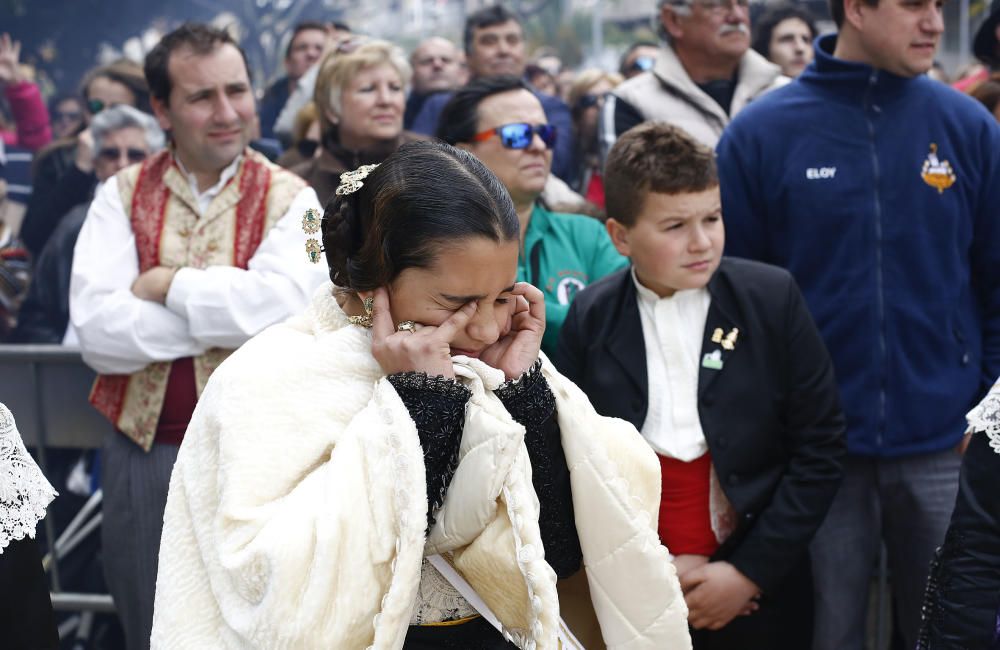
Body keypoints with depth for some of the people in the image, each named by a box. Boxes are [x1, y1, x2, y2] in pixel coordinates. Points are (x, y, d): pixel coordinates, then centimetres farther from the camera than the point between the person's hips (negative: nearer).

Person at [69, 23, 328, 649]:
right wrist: (233, 309, -15)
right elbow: (96, 329, -12)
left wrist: (167, 285, -14)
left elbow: (288, 305, -21)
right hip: (143, 455, 2)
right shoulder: (122, 196, 2)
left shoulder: (289, 199, -2)